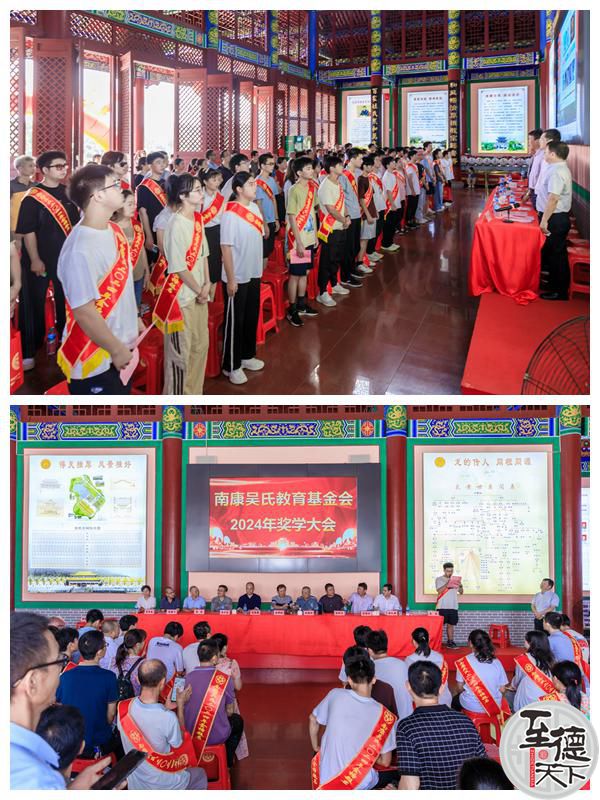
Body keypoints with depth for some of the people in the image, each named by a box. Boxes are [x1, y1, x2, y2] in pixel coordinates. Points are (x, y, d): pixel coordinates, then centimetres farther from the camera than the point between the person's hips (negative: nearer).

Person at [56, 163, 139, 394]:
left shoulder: (113, 230, 2)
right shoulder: (81, 250, -27)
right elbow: (83, 312, -26)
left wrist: (134, 318, 20)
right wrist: (117, 350, -18)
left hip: (121, 349, 9)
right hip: (94, 362, -9)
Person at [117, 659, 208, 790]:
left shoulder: (123, 708, -18)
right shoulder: (168, 718, -32)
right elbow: (178, 744, -12)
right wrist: (180, 705, -7)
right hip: (163, 786, -4)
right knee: (200, 774, 26)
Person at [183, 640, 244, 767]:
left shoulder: (188, 677, -6)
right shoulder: (225, 678, -14)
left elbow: (186, 707, 9)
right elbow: (229, 711, -2)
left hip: (189, 734, 3)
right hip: (217, 737, -3)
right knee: (237, 720, 29)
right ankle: (227, 761, 34)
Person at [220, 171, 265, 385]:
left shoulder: (254, 207, 3)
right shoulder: (231, 214, -20)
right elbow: (226, 248, -19)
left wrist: (259, 268, 15)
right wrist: (231, 279, -18)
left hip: (254, 274, 7)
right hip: (237, 277, -7)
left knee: (252, 317, 19)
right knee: (235, 321, 4)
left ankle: (247, 356, 36)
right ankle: (231, 366, 16)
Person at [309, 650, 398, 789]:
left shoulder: (335, 695, -6)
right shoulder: (383, 715, -11)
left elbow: (313, 720, 12)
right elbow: (385, 762, -3)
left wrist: (316, 748, 27)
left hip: (325, 779, 2)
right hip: (359, 785, -1)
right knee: (397, 776, 25)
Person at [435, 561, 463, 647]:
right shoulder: (439, 579, 1)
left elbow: (461, 592, 11)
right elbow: (439, 591, -13)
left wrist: (460, 586, -10)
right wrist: (447, 584, -24)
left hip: (453, 606, 4)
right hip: (442, 607, -4)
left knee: (450, 624, 7)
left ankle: (450, 641, 11)